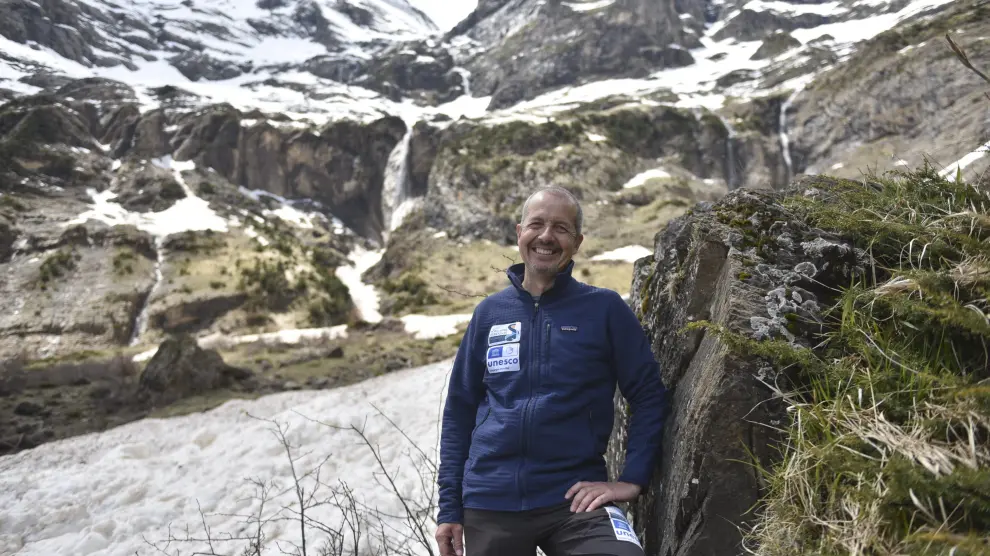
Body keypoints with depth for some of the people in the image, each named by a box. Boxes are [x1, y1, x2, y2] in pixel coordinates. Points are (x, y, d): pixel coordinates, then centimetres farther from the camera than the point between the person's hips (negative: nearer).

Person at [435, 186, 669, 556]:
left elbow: (649, 396, 1)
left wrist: (632, 479, -9)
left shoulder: (605, 309, -2)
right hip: (489, 503, 3)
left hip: (574, 497, -2)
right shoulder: (489, 312, 5)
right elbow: (459, 410, 7)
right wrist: (450, 507, 5)